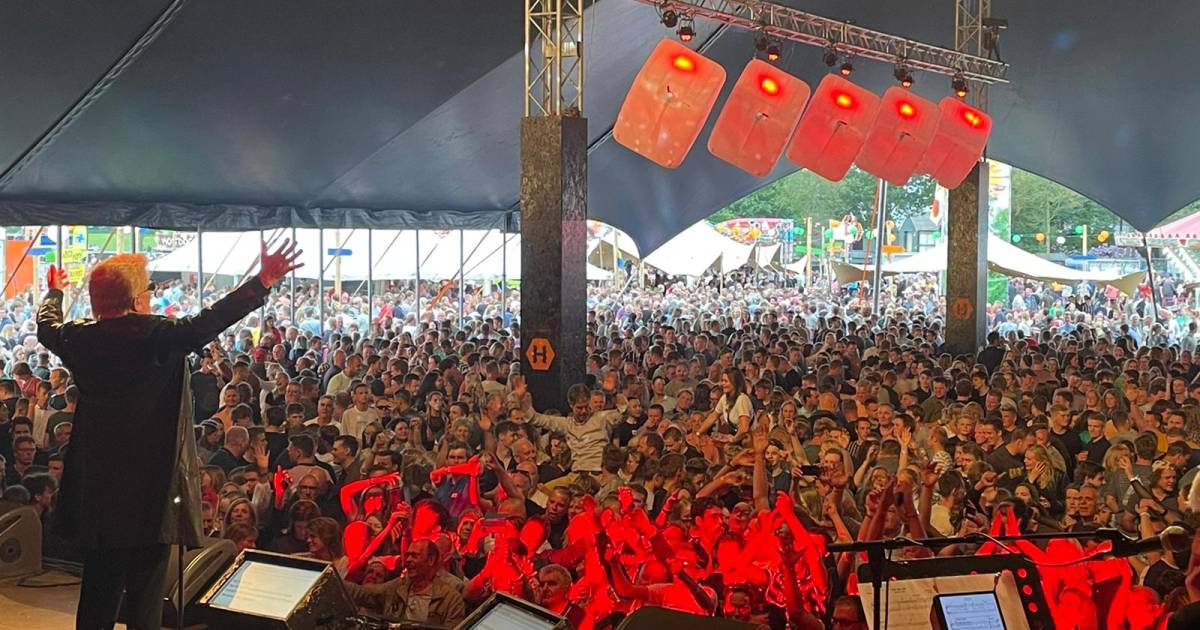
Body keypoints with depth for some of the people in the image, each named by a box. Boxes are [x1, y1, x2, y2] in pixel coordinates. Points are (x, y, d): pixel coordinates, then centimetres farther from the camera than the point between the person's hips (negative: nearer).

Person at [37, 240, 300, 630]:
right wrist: (263, 281, -27)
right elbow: (207, 323, -26)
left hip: (96, 488, 6)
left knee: (98, 596, 17)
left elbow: (47, 325, 24)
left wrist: (54, 291, 46)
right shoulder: (157, 334, -14)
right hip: (150, 487, -6)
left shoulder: (79, 338, 4)